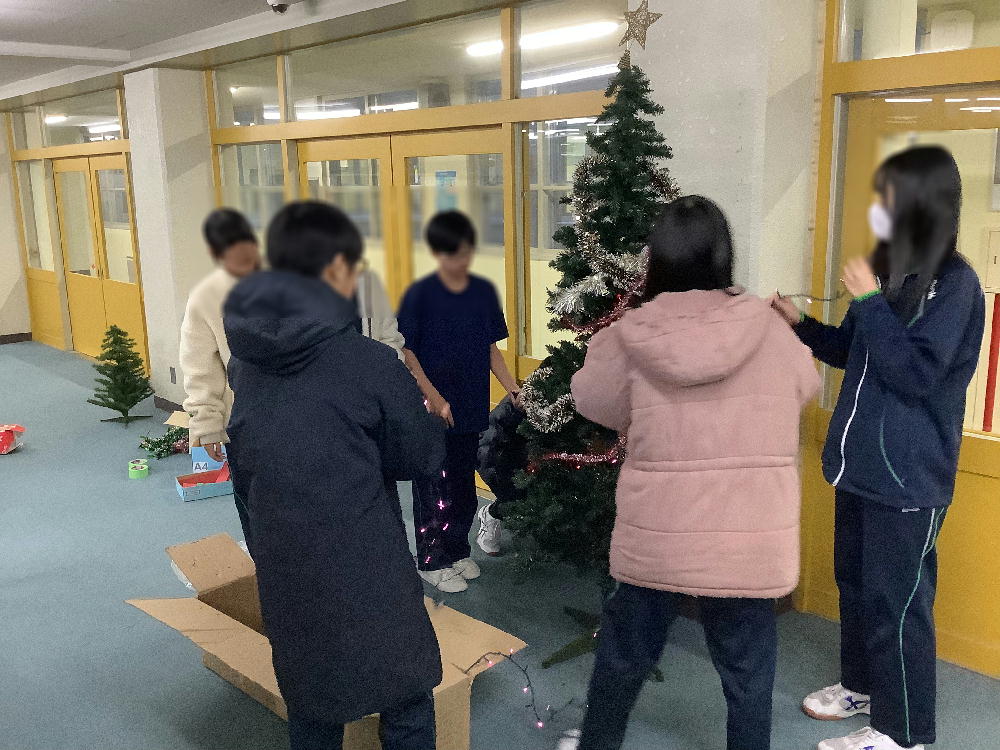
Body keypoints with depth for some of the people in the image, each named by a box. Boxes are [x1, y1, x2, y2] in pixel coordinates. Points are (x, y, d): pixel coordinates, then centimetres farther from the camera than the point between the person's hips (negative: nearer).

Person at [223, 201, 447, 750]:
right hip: (367, 577, -5)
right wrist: (426, 416, 13)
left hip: (285, 573, 6)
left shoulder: (245, 363, 0)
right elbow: (422, 458, -5)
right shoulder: (371, 363, -17)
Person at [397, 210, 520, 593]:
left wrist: (514, 389, -1)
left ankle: (458, 551, 33)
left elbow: (491, 349, 10)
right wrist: (434, 398, -15)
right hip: (432, 411, -4)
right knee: (434, 488, 4)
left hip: (471, 409, 4)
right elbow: (407, 352, -8)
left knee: (464, 486, 15)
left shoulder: (484, 291, 4)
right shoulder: (420, 294, -9)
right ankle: (432, 561, 20)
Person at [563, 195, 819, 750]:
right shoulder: (770, 330, -7)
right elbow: (804, 389, 12)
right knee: (747, 675, 16)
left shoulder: (631, 336, -10)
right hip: (748, 542, 0)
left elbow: (592, 400, 7)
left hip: (656, 536, 1)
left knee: (624, 655, 22)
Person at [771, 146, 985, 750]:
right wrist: (802, 324, 6)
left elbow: (915, 373, -22)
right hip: (864, 462, 8)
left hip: (908, 474, -8)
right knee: (855, 581, 19)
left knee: (896, 600, 2)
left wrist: (869, 301, -20)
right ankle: (863, 684, 38)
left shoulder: (954, 282, -15)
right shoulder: (893, 270, 8)